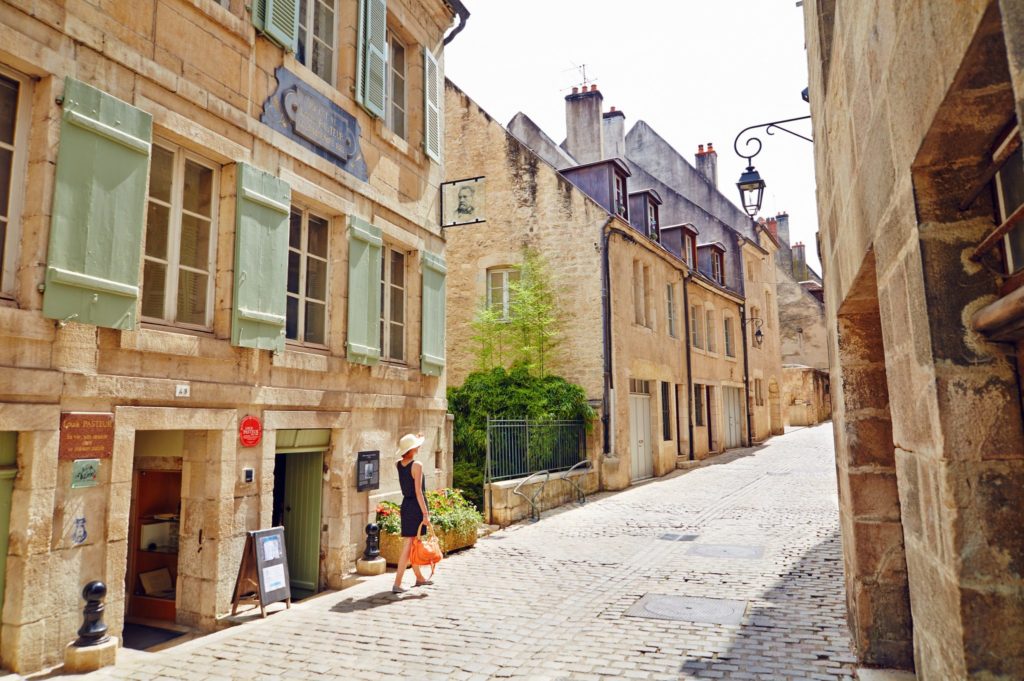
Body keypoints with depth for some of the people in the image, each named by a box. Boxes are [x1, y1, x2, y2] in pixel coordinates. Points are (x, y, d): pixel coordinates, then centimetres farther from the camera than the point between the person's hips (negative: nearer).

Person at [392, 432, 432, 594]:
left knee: (412, 544, 18)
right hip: (416, 506, -8)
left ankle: (419, 577, 34)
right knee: (408, 546, -3)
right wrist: (425, 513, -16)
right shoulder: (417, 466, -17)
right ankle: (397, 583, -3)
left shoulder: (399, 464, 4)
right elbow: (418, 492, -19)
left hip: (405, 505, 8)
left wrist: (415, 440, 24)